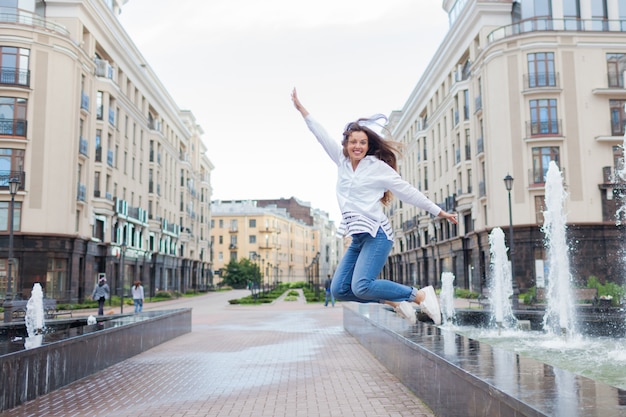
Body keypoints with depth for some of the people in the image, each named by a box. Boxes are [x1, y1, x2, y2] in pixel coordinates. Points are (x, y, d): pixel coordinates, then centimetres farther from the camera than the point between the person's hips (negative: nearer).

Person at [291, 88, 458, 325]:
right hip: (357, 239, 7)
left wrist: (439, 212, 4)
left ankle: (420, 295, -8)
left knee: (362, 286, -24)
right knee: (339, 290, -2)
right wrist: (301, 108, 23)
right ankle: (394, 302, 7)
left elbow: (407, 191, 2)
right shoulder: (342, 162, 14)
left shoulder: (378, 166, -1)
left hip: (376, 235, -7)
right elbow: (322, 136, 19)